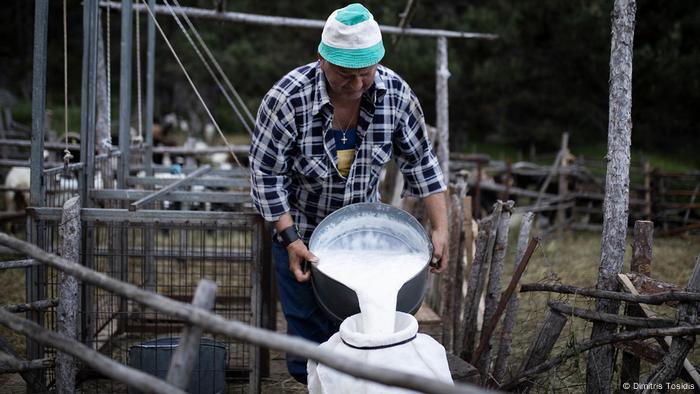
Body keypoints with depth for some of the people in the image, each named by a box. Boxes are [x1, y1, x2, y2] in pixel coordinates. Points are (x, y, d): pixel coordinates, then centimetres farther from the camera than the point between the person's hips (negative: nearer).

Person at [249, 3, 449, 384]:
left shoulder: (396, 93, -16)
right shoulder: (288, 98, -27)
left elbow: (420, 162, -6)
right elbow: (265, 173, -19)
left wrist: (440, 228, -10)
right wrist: (290, 238, -22)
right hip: (300, 232, -3)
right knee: (309, 329, 2)